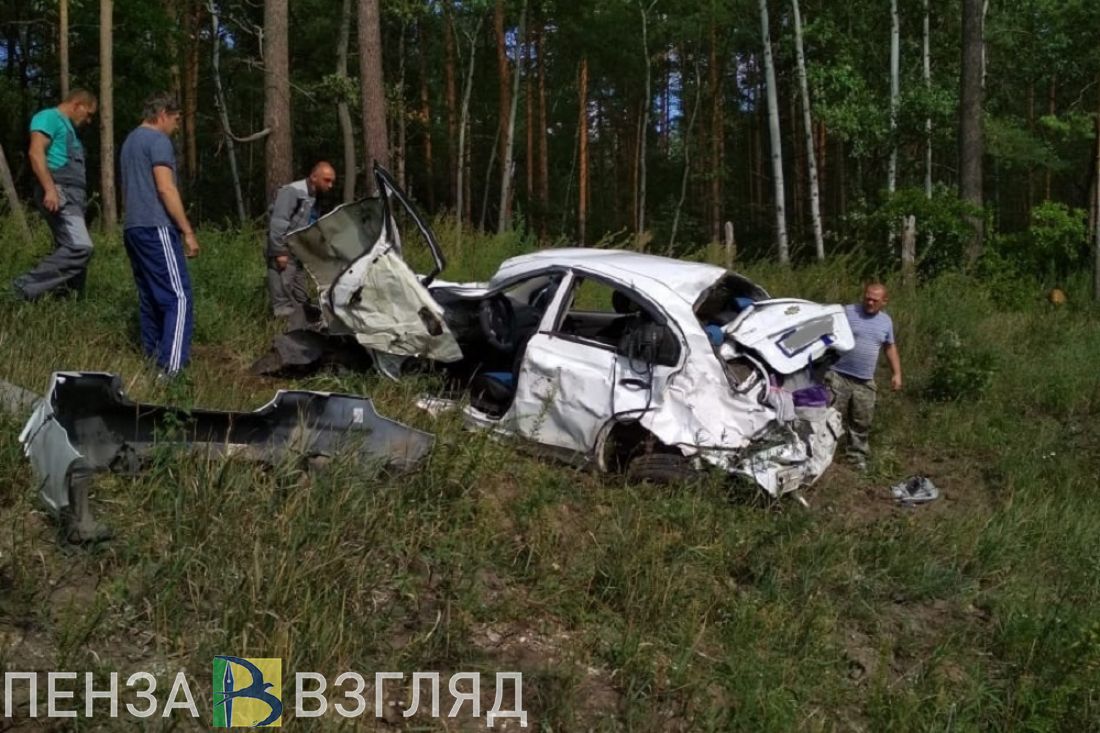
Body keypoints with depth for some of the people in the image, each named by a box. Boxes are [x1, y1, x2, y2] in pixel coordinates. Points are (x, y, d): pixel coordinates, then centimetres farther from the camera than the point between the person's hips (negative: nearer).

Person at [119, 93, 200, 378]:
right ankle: (171, 369, -21)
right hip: (156, 228, -10)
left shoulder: (130, 141, 22)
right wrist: (188, 231, -15)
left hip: (132, 228, 10)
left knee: (150, 299, 12)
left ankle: (152, 360, 15)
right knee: (178, 297, -13)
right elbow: (166, 189, -16)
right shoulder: (158, 140, -8)